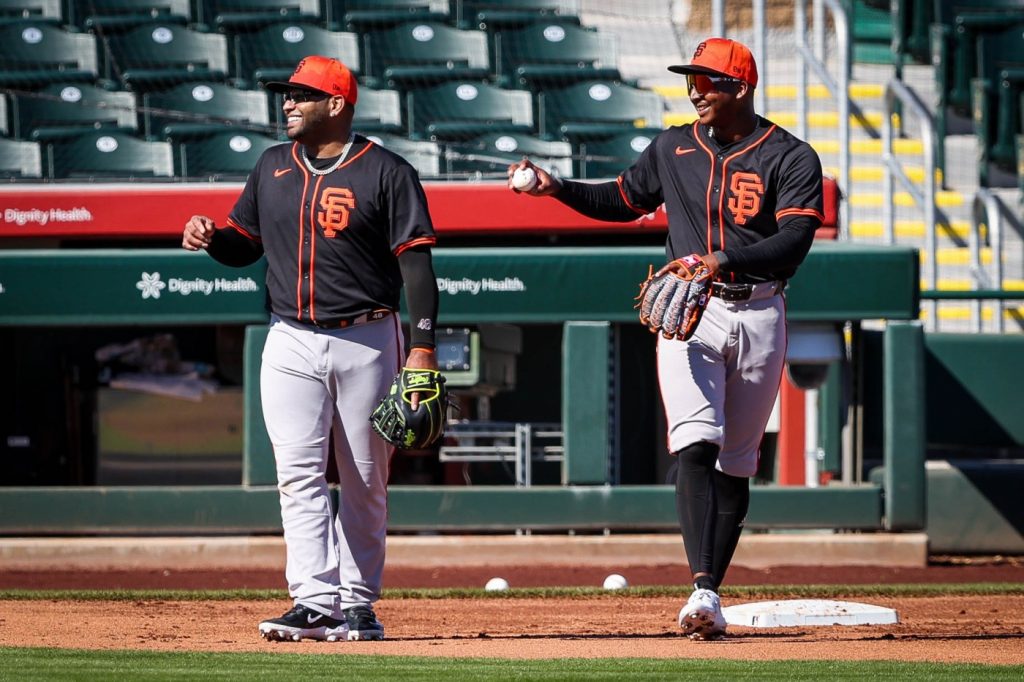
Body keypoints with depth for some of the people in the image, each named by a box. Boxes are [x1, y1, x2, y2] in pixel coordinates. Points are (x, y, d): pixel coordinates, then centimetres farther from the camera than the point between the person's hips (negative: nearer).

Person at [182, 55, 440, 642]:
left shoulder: (386, 173, -4)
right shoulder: (273, 167, 11)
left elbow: (416, 261, -8)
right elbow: (245, 243, 20)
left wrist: (422, 346, -15)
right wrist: (210, 237, -4)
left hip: (367, 343, -3)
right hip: (292, 344, 3)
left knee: (366, 482, 3)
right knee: (300, 474, -9)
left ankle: (357, 604, 11)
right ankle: (317, 603, -15)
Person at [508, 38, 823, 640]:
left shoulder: (792, 159, -5)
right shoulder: (673, 149, 8)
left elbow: (794, 239, -18)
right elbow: (624, 200, 23)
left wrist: (721, 262, -32)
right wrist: (557, 188, 7)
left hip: (758, 316, -1)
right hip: (689, 315, 1)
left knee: (735, 465, 6)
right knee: (697, 446, -19)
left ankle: (711, 597, 15)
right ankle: (703, 591, -31)